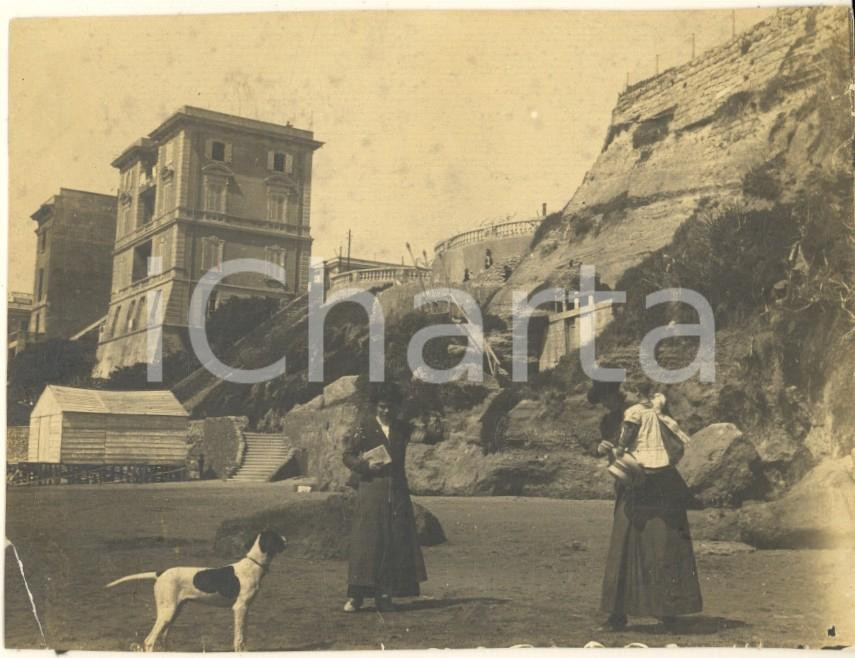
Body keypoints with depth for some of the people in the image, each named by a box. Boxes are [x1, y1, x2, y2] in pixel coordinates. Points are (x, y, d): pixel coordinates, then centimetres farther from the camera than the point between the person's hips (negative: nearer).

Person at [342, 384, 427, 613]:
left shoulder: (401, 429, 13)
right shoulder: (364, 427, 0)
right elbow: (348, 457, 0)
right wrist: (366, 464, -15)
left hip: (397, 492, 4)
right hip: (370, 490, -4)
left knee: (396, 542, 1)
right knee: (366, 541, -7)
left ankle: (385, 595, 8)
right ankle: (356, 596, -2)